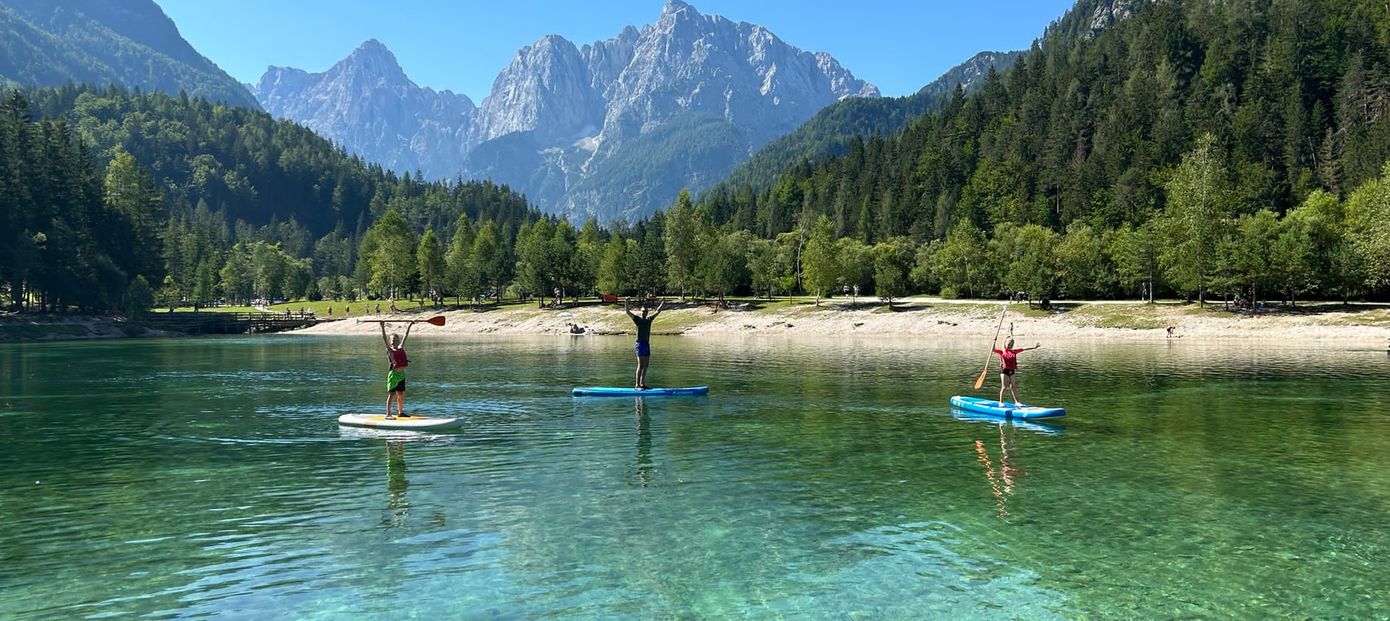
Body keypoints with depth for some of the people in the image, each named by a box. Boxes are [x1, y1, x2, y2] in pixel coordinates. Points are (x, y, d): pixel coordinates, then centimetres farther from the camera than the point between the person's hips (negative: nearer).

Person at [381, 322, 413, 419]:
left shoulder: (401, 348, 10)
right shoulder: (389, 350, -5)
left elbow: (405, 336, 15)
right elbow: (384, 338, -15)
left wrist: (409, 327, 18)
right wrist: (383, 327, -24)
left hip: (402, 375, 6)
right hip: (394, 374, -6)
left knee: (401, 395, 13)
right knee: (391, 394, -4)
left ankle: (400, 412, 23)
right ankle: (388, 414, -2)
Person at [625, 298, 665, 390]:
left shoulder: (649, 320, 12)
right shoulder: (638, 319, -3)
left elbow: (657, 311, 21)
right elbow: (627, 312, -12)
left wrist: (663, 303, 17)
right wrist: (626, 302, -22)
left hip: (647, 344, 7)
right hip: (640, 344, -7)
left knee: (645, 365, 8)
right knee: (640, 365, -10)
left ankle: (642, 384, 14)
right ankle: (637, 384, -10)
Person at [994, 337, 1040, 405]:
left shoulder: (1014, 351, 11)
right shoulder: (1002, 351, -1)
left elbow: (1023, 349, 12)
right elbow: (993, 350, -12)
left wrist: (1034, 347, 12)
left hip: (1011, 371, 5)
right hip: (1004, 370, -5)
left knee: (1013, 387, 8)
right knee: (1004, 387, -4)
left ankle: (1016, 401, 10)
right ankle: (1001, 402, 2)